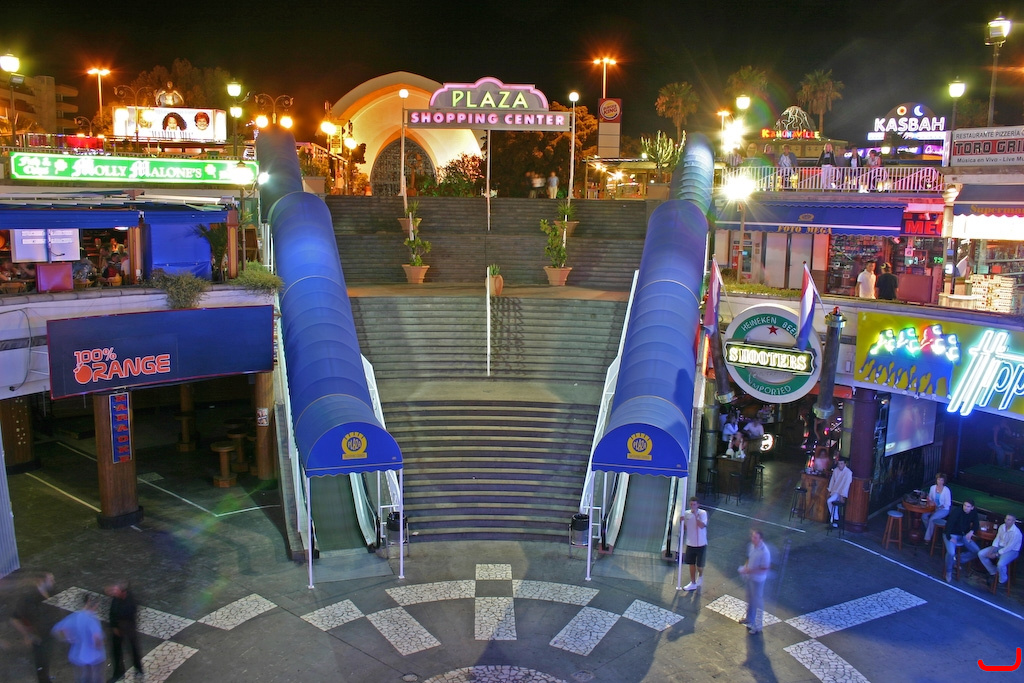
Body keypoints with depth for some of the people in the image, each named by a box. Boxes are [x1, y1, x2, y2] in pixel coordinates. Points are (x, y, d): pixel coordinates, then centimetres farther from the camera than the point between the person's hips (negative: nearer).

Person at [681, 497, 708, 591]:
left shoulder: (703, 513, -12)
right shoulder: (686, 513, 0)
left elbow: (702, 526, -25)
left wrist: (696, 515, -27)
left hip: (701, 544, -3)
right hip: (690, 544, 4)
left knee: (699, 565, 5)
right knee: (691, 564, 9)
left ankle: (700, 575, 39)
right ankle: (693, 583, 22)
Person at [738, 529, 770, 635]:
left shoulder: (764, 552, -30)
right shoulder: (752, 545, -6)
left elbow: (765, 569, -26)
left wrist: (749, 570, -26)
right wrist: (745, 567, -4)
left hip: (757, 579, -8)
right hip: (749, 577, 8)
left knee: (757, 602, 6)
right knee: (750, 598, 25)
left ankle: (758, 626, 22)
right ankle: (749, 619, 47)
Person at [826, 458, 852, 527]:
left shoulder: (848, 472, -16)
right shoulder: (835, 470, 4)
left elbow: (847, 484, -20)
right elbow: (832, 481, 13)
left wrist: (842, 496, -23)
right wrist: (829, 491, 10)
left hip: (841, 493, -6)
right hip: (834, 491, 6)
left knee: (829, 501, -22)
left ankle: (832, 520, -9)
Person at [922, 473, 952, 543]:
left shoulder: (946, 490, -13)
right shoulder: (933, 487, 1)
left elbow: (948, 504, -13)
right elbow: (930, 498, 13)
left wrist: (938, 506, -21)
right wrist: (930, 501, -10)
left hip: (944, 510, -5)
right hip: (934, 508, 5)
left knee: (931, 519, -29)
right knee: (924, 516, -22)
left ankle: (928, 538, -16)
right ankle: (931, 533, -2)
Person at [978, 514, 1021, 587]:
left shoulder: (1016, 533, -27)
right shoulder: (1002, 527, -5)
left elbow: (1009, 547, -23)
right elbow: (997, 539, 4)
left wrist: (996, 554, -18)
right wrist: (991, 550, -9)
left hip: (1011, 550, -7)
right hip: (1000, 546, 7)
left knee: (1000, 564, -34)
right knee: (981, 554, -6)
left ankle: (1002, 581, -3)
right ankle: (993, 572, 12)